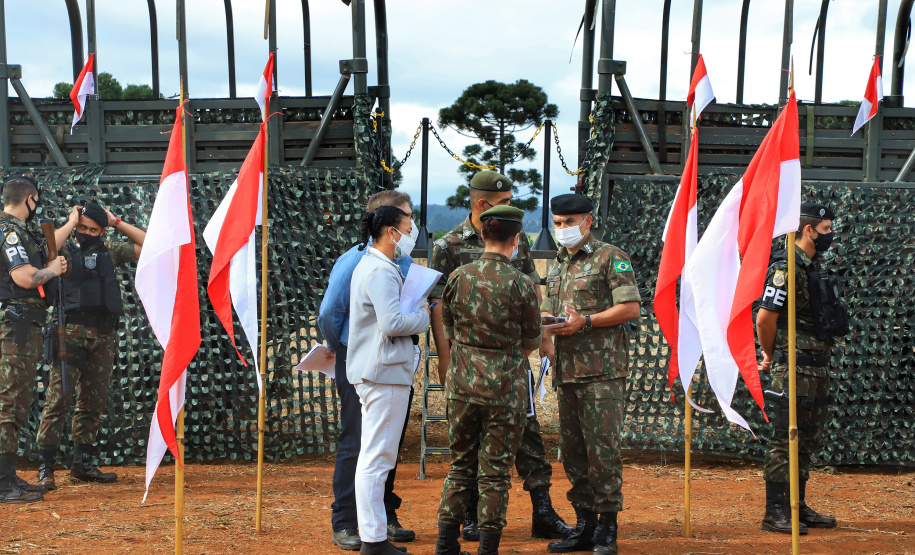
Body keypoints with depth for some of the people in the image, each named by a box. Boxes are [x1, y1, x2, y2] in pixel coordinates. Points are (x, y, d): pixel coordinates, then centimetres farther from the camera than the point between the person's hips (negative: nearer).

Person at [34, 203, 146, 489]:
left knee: (94, 401, 8)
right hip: (72, 332, -5)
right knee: (58, 397, -11)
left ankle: (83, 464, 17)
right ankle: (45, 467, -10)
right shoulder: (66, 250, 2)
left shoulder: (110, 251, 14)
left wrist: (117, 222, 9)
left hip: (103, 336, 5)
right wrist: (70, 222, -9)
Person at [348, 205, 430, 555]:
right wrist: (424, 316, -8)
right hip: (385, 373, -11)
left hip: (371, 372, 11)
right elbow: (392, 323, -23)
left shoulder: (369, 265, 18)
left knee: (372, 457, 13)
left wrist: (417, 310, 11)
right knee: (377, 458, -7)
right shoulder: (381, 271, -16)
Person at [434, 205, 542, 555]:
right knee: (495, 473, 6)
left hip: (462, 385, 3)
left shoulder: (457, 278, -2)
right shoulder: (521, 285, -12)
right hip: (505, 391, -3)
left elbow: (449, 332, 9)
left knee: (460, 467, 15)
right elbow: (531, 343, -1)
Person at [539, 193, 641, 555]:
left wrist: (585, 321, -16)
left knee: (602, 448, -9)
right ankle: (585, 525, 16)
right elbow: (547, 310, 27)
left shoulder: (610, 258, -3)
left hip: (602, 368, -7)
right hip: (566, 369, 7)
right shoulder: (559, 264, 20)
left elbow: (631, 308, -10)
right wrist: (546, 338, 7)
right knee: (572, 450, 8)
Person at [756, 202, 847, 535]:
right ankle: (775, 512, -3)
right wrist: (771, 356, -4)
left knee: (808, 440, 13)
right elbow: (764, 318, -18)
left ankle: (798, 507, 21)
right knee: (786, 438, -6)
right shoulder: (786, 268, -15)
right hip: (795, 368, -9)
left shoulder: (815, 266, 15)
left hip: (818, 366, 9)